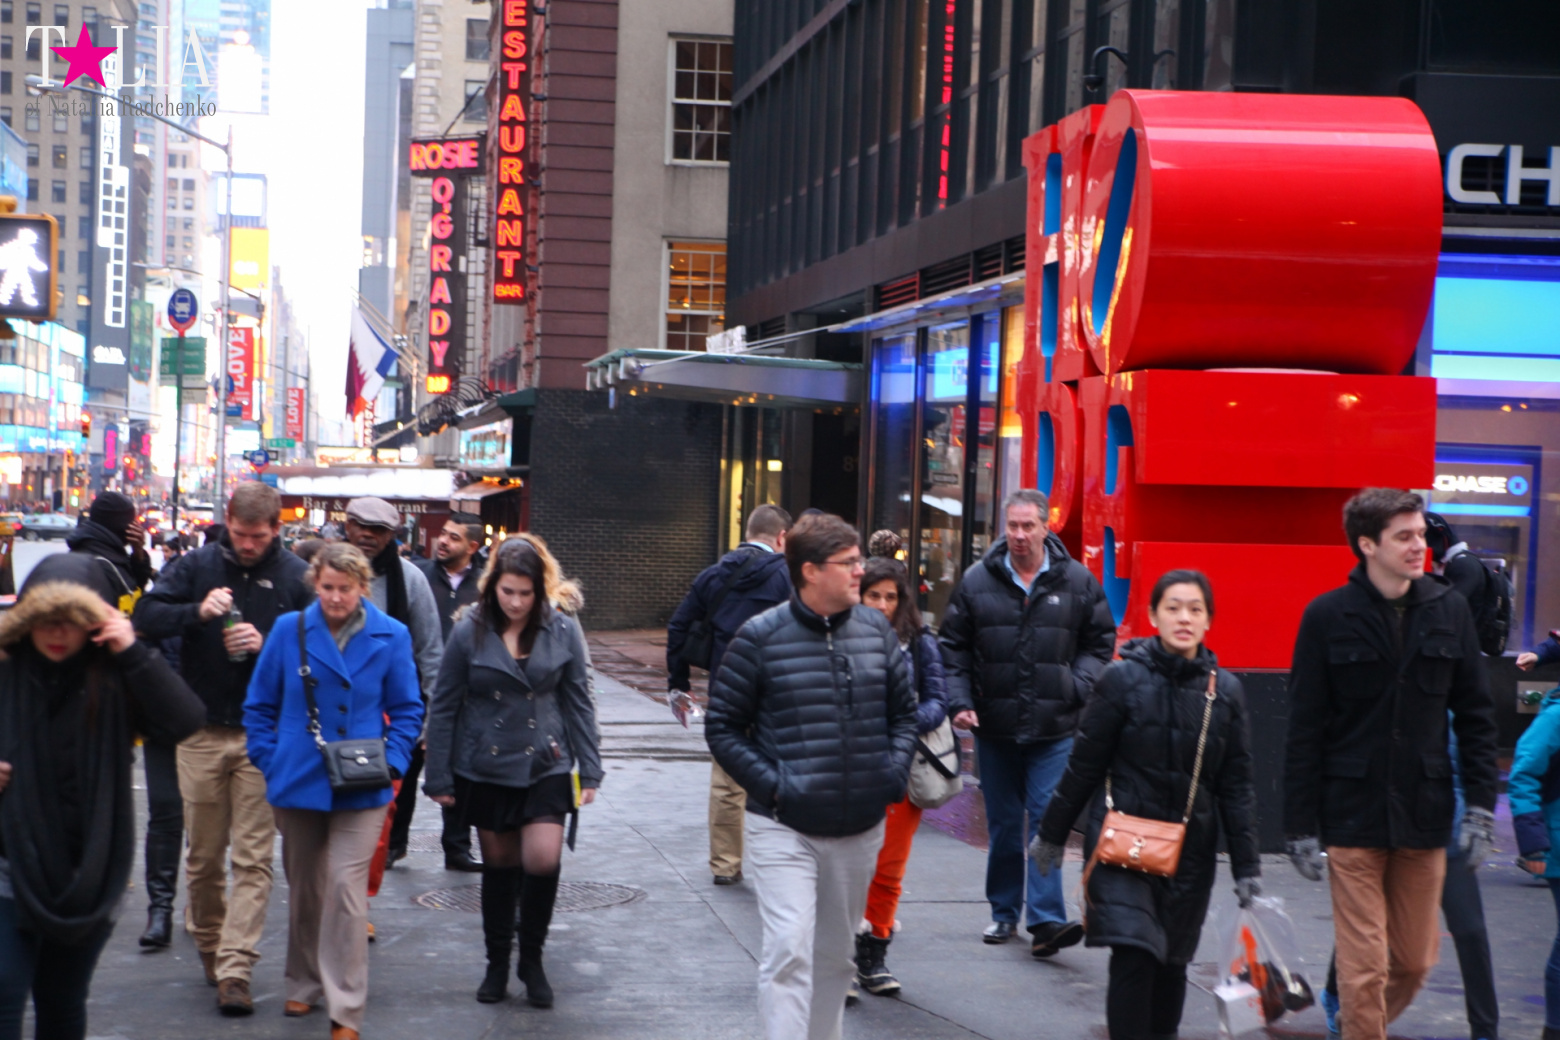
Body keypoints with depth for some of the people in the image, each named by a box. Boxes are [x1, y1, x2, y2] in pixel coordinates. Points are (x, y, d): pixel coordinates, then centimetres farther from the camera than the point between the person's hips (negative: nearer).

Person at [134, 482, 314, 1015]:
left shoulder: (296, 575, 0)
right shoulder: (200, 564, 3)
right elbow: (145, 616, -2)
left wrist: (266, 644, -19)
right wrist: (198, 611, -19)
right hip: (202, 731, 2)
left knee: (253, 858, -5)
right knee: (204, 855, 11)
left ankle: (234, 970, -5)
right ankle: (207, 946, 30)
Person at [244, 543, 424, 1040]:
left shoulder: (390, 636, -3)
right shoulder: (289, 630, 0)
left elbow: (407, 710, 4)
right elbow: (260, 704, 7)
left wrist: (391, 760, -8)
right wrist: (270, 760, -1)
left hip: (361, 790, -2)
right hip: (297, 783, 2)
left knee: (346, 891, -10)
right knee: (304, 889, 15)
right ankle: (304, 985, 34)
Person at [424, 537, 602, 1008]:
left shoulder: (563, 631, -3)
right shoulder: (469, 632, -5)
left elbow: (579, 703, 4)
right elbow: (443, 707, 0)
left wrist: (589, 770, 0)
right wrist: (439, 777, 0)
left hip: (545, 766, 0)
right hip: (484, 770, 0)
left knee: (543, 861, -13)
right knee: (499, 866, 9)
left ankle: (532, 959, 10)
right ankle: (497, 964, 27)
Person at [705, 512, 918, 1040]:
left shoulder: (876, 629, 4)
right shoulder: (760, 637, -8)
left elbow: (904, 710, 16)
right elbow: (723, 726, -3)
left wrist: (895, 772, 1)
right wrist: (770, 784, -13)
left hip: (860, 828, 5)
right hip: (784, 828, -5)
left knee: (836, 956, 17)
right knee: (789, 953, -14)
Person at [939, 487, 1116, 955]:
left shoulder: (1078, 582, 2)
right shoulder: (977, 582, 3)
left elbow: (1100, 642, 11)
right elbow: (953, 648, 9)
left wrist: (1075, 687, -4)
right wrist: (960, 702, -2)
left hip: (1055, 728, -2)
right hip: (994, 728, 2)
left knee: (1047, 820, -9)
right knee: (1003, 824, 11)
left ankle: (1045, 918, -11)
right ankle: (1004, 912, 23)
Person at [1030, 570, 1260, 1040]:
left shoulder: (1226, 691, 4)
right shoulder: (1122, 679, -5)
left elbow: (1237, 785, 8)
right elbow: (1083, 765, 1)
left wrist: (1247, 867, 5)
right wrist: (1051, 834, 7)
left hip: (1190, 851, 3)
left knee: (1171, 963, 8)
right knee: (1134, 954, -14)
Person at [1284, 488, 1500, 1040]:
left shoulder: (1448, 609, 3)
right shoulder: (1328, 616, -5)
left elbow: (1476, 715, 8)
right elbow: (1304, 730, -3)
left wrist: (1481, 808, 2)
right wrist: (1301, 827, -5)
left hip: (1424, 815, 3)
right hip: (1353, 816, -3)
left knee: (1415, 962, 11)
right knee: (1364, 968, -3)